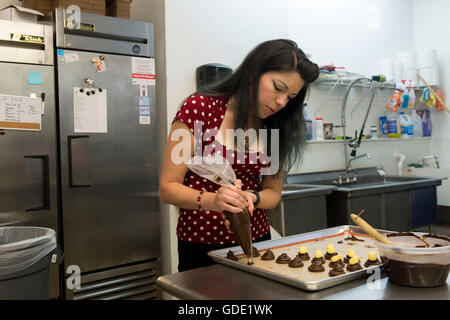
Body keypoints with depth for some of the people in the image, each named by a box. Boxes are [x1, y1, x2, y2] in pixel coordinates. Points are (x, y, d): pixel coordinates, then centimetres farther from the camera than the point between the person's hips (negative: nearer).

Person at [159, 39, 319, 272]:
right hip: (200, 247, -4)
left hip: (255, 241, 4)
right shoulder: (199, 107, -14)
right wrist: (212, 200, -32)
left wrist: (250, 198, -18)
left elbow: (273, 193, 5)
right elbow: (168, 188, -13)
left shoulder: (275, 126, 0)